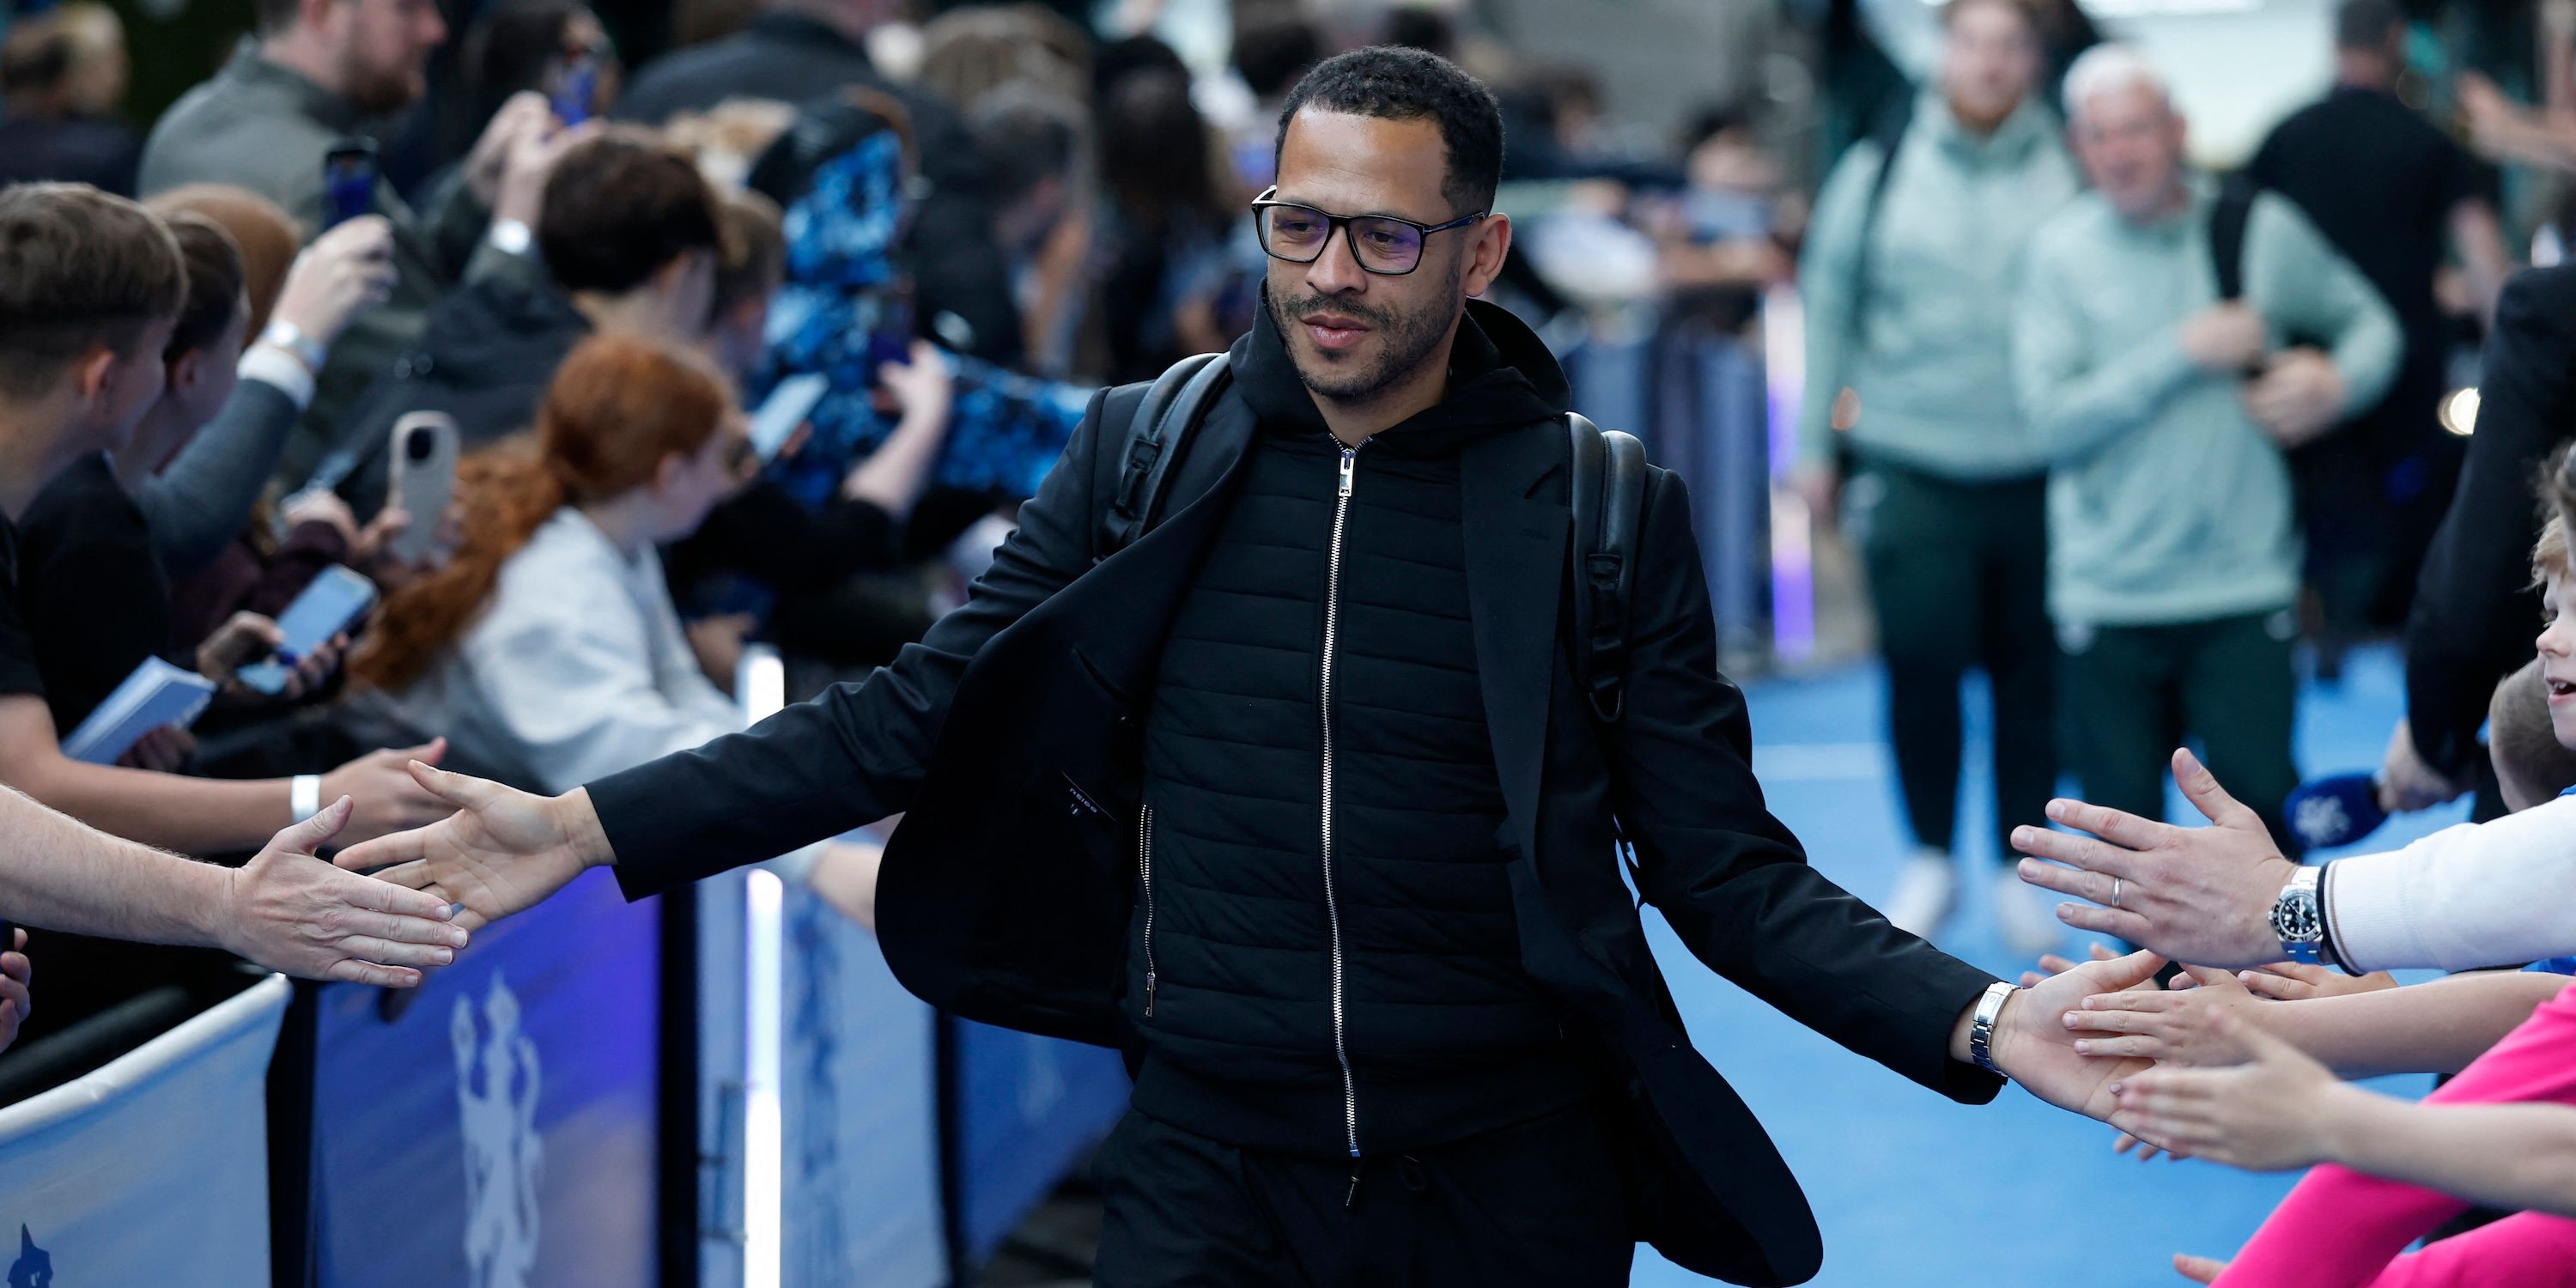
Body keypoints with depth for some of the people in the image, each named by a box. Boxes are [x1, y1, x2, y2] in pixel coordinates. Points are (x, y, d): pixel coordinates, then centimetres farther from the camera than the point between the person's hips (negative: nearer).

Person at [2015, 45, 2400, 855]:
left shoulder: (2262, 233, 3)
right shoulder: (2062, 254, 0)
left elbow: (2370, 323, 18)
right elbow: (2053, 416, -11)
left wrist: (2338, 381, -4)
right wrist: (2185, 352, -13)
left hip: (2243, 587, 0)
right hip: (2106, 598, 0)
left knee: (2260, 799, -9)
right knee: (2123, 825, 6)